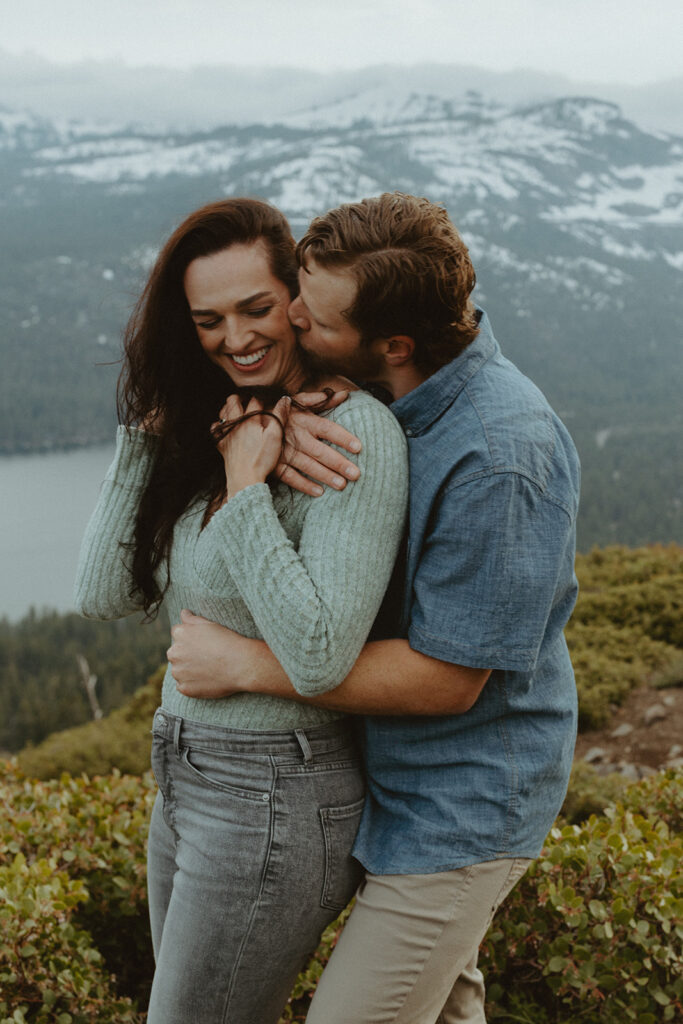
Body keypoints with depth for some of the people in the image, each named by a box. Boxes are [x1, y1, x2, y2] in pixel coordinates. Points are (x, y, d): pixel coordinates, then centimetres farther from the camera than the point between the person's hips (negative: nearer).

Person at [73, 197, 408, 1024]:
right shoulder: (206, 433, 7)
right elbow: (104, 595, 0)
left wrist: (244, 489, -21)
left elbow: (319, 657, -26)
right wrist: (147, 435, -5)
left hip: (278, 801, -8)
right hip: (187, 783, 8)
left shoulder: (354, 434, -18)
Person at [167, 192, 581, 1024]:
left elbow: (446, 678, -27)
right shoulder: (392, 395, -4)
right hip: (405, 776, 9)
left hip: (463, 807, -9)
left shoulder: (499, 463, -32)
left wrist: (243, 664, -22)